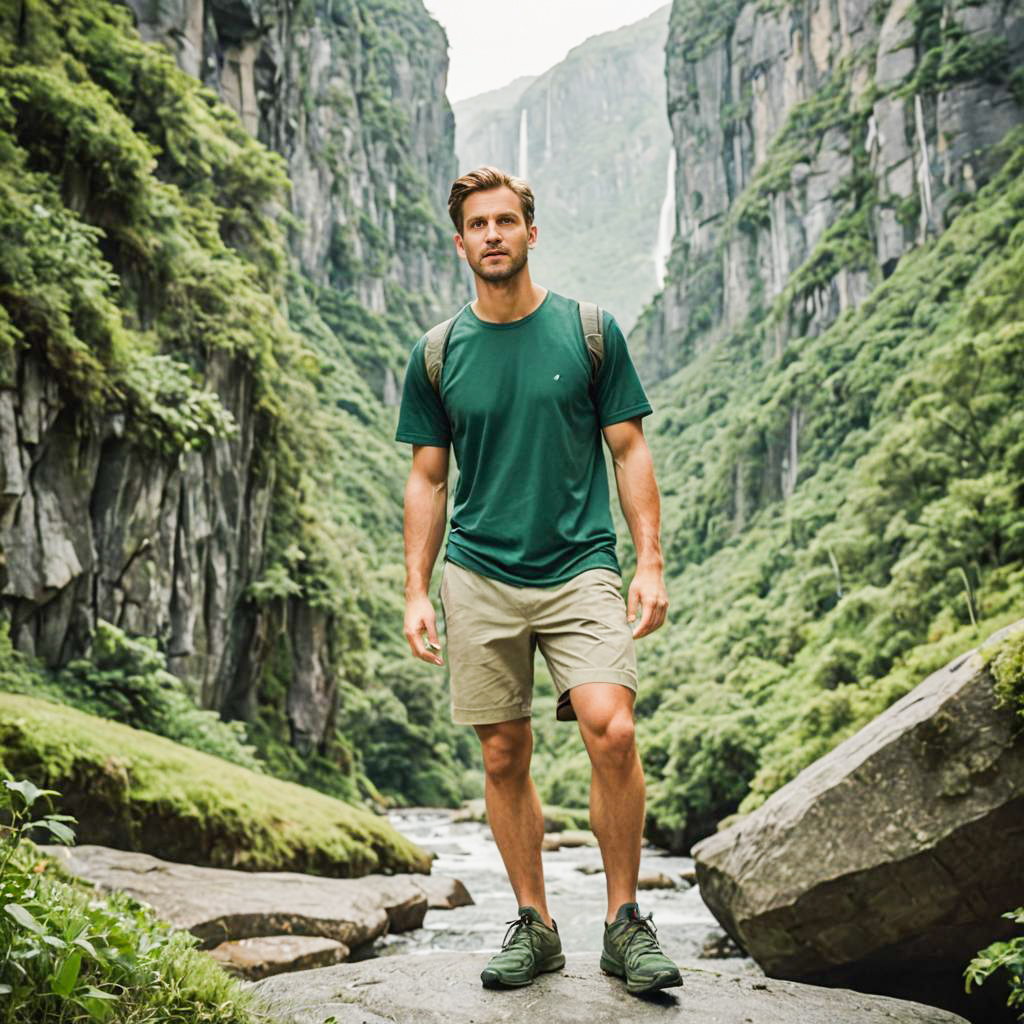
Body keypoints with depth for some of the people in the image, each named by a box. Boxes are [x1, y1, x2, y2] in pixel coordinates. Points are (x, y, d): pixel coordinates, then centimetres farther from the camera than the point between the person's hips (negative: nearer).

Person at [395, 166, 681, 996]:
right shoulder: (437, 355, 8)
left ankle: (625, 919, 0)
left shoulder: (589, 330, 4)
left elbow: (629, 452, 5)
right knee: (503, 757, 5)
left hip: (580, 568, -2)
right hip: (479, 578, 2)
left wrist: (650, 563, -4)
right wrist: (417, 593, 5)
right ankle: (533, 925, 21)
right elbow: (427, 480, 12)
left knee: (611, 727, -18)